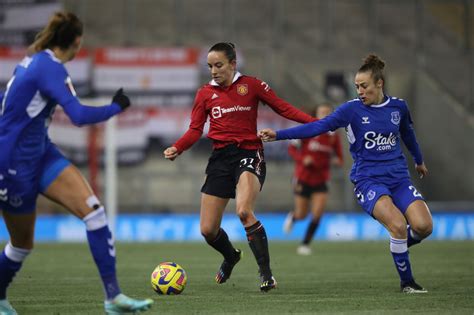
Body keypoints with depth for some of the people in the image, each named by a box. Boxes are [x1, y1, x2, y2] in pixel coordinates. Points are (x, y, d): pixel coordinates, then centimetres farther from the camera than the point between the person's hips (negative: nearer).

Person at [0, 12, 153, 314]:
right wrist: (116, 107, -14)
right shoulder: (50, 67, -21)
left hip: (41, 153, 9)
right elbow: (79, 115, -29)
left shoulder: (35, 60, 7)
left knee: (94, 210, -9)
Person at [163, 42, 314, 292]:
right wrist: (176, 148, -12)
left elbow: (283, 108, 2)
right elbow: (195, 130, 6)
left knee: (244, 211, -31)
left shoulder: (251, 85, 2)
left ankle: (266, 274, -20)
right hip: (220, 158, 4)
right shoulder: (205, 94, 9)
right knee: (208, 230, 2)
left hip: (249, 154, -4)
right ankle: (231, 256, 38)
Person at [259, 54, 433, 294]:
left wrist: (419, 161, 43)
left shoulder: (398, 106, 6)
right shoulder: (352, 109, -6)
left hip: (398, 177, 4)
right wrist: (278, 135, -22)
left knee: (423, 226, -16)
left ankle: (399, 247, 20)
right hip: (368, 181, -4)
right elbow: (319, 126, -13)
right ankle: (406, 282, -7)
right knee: (398, 225, -26)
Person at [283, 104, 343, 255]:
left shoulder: (334, 136, 0)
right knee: (301, 215, 4)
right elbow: (291, 148, -7)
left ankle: (305, 244, 1)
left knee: (317, 214, -14)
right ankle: (292, 217, 43)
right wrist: (302, 159, -25)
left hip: (320, 181, 2)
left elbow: (339, 158, 7)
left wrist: (337, 161, -17)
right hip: (303, 179, -2)